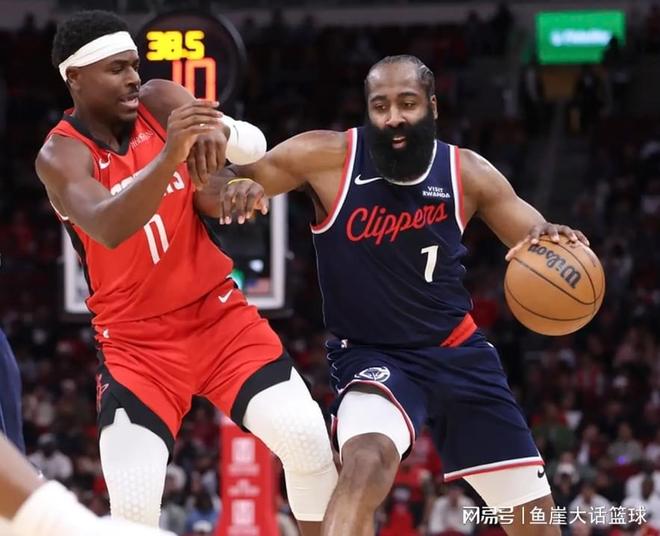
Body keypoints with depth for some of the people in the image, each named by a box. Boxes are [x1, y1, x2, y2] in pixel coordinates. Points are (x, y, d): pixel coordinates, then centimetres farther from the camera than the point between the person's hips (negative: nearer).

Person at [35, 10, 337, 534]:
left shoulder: (159, 100, -3)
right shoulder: (61, 156, -15)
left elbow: (256, 148, -8)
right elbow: (108, 229, -34)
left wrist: (219, 130, -32)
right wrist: (170, 154, -49)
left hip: (219, 313, 3)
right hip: (135, 340, -3)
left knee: (307, 438, -12)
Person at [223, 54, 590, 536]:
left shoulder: (467, 173, -7)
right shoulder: (327, 157, -15)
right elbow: (227, 181, -8)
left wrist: (555, 240, -27)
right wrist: (234, 185, -34)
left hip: (457, 351, 4)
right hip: (371, 354, -4)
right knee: (367, 463, -37)